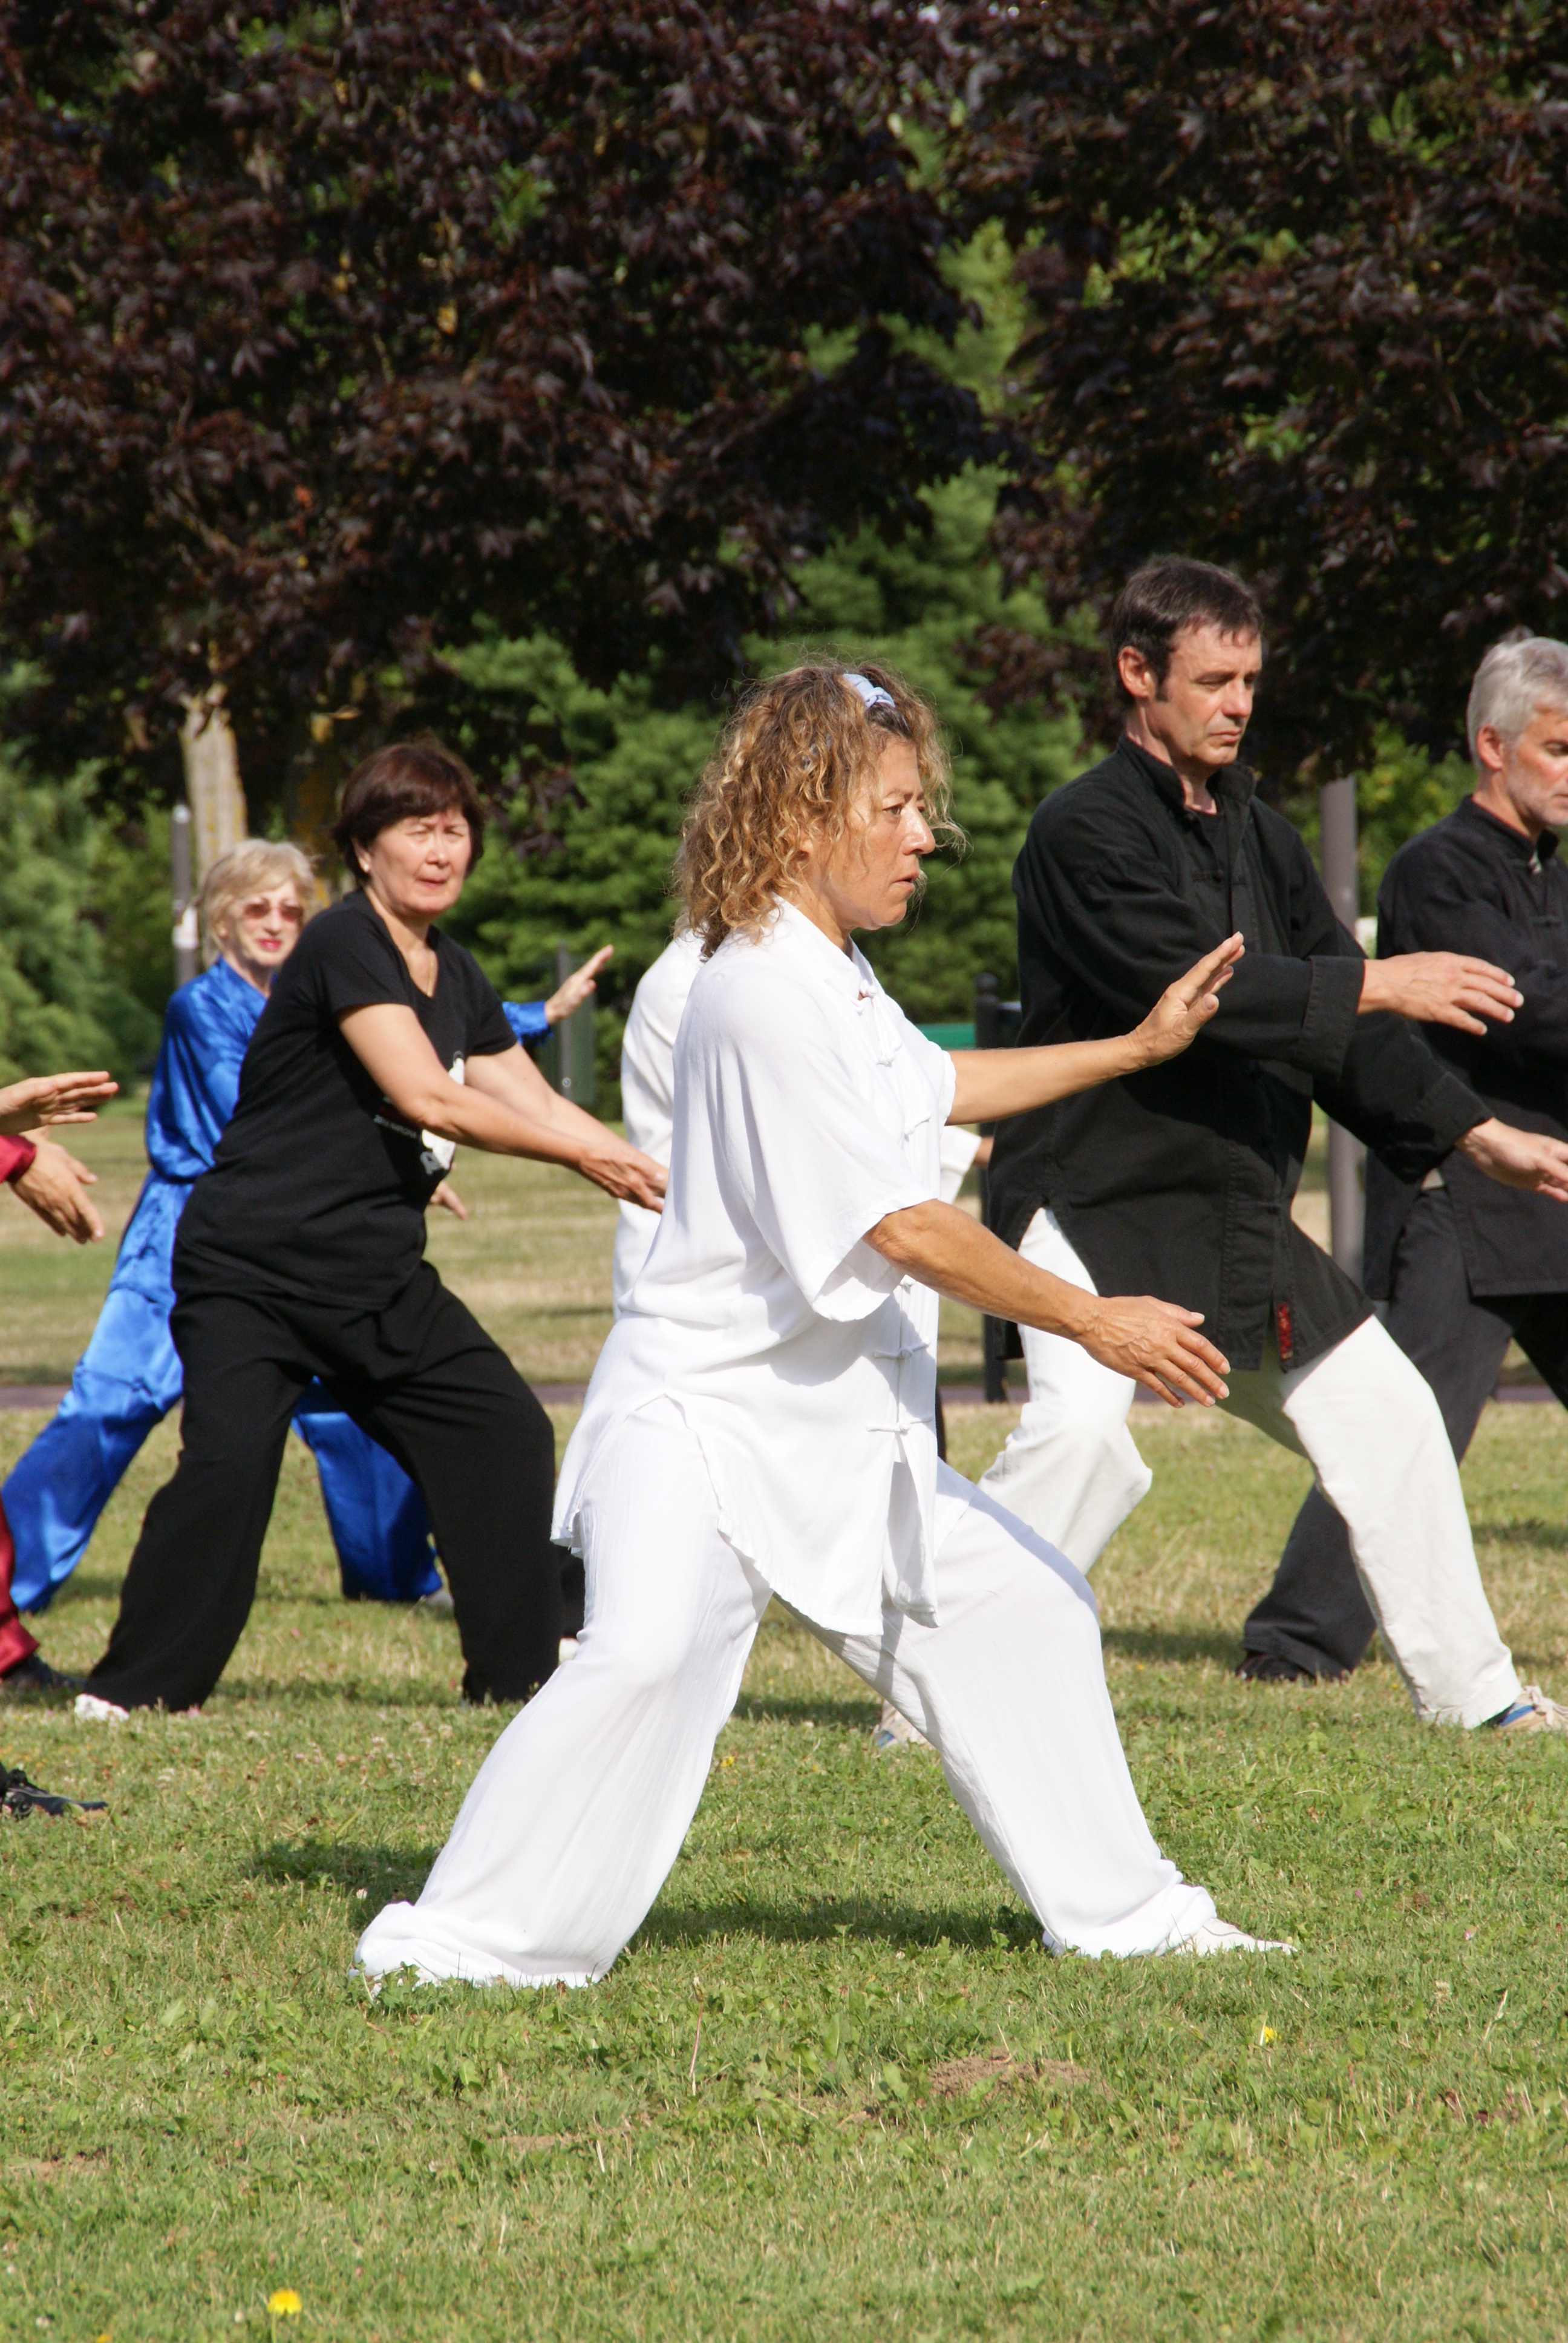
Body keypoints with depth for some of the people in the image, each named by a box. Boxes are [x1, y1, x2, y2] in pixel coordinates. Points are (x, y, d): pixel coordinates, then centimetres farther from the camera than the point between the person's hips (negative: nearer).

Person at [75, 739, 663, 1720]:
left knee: (507, 1433, 7)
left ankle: (521, 1667, 18)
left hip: (378, 1282, 9)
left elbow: (537, 1104, 14)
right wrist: (585, 1154, -17)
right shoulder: (344, 944, -15)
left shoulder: (456, 978, 12)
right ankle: (136, 1689, -11)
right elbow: (427, 1097, -22)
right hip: (252, 1270, -9)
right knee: (228, 1459, -22)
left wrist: (652, 1172, -1)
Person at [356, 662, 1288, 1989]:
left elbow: (931, 1086, 34)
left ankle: (1118, 1910, 31)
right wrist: (1094, 1323, -17)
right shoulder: (766, 992, -21)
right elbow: (901, 1228, -22)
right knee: (651, 1656, -30)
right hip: (704, 1411, -11)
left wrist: (1138, 1049, 35)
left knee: (1019, 1605, 17)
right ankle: (463, 1944, -23)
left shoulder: (834, 979, 11)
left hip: (845, 1431, 11)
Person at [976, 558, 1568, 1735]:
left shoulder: (1261, 838, 13)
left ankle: (1472, 1689, 24)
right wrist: (1374, 986, -25)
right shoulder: (1086, 832, -12)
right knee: (1081, 1427, -27)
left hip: (1239, 1214, 8)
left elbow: (1334, 1035, 16)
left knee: (1385, 1408, 11)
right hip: (1097, 1203, -8)